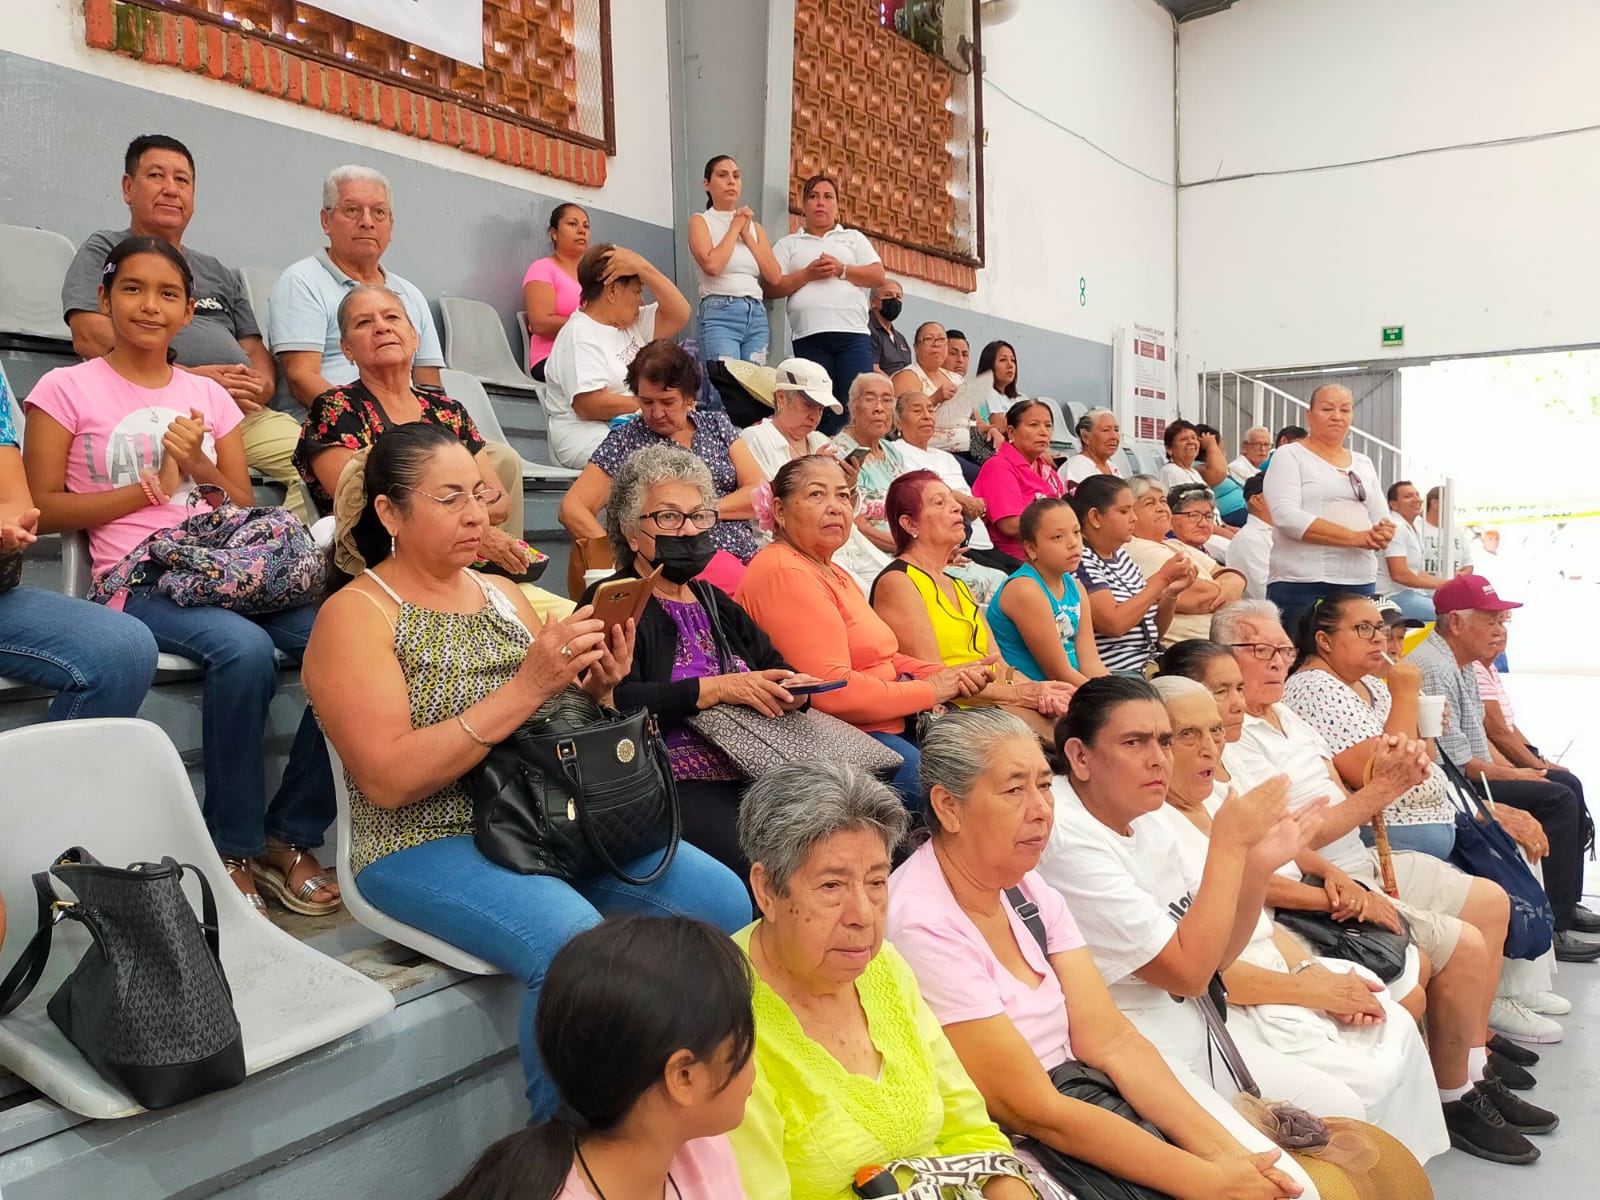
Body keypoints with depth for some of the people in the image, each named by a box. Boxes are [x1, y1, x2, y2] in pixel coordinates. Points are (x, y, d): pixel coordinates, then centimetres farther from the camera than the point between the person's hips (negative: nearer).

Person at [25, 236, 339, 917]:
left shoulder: (210, 396, 19)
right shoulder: (67, 389, 8)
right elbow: (43, 507, 3)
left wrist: (197, 465, -3)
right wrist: (153, 486, -4)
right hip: (139, 579, -4)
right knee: (245, 648, -36)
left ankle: (290, 836, -9)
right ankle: (232, 851, -16)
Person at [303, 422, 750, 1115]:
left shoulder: (503, 595, 14)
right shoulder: (355, 615, -5)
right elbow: (389, 779, -16)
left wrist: (600, 686, -6)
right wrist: (526, 686, -21)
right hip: (429, 843, -6)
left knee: (723, 900, -13)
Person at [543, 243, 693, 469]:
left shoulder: (631, 322, 18)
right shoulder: (580, 336, -10)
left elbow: (679, 314, 7)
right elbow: (589, 405, -19)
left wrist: (643, 267, -2)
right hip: (589, 437, -9)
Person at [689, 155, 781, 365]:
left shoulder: (754, 226, 20)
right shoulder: (700, 220, 6)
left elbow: (775, 277, 7)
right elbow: (712, 265, -13)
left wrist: (747, 234, 4)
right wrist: (734, 228, 0)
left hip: (757, 315, 5)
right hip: (719, 313, -5)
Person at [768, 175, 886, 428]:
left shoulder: (854, 238, 24)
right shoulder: (789, 244, 20)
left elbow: (878, 276, 10)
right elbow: (772, 288, 8)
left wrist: (841, 270, -3)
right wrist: (807, 275, -6)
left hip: (852, 333, 0)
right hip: (808, 336, 0)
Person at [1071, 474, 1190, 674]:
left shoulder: (1121, 555, 15)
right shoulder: (1080, 561, -11)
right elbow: (1114, 624, -22)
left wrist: (1172, 593, 1)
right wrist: (1162, 578, -14)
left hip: (1151, 668, 9)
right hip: (1112, 677, -8)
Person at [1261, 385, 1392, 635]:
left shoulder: (1364, 464, 18)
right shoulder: (1290, 456, 1)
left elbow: (1382, 520, 15)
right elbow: (1286, 516, -13)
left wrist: (1382, 535, -10)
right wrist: (1355, 537, -16)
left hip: (1361, 583, 5)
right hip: (1302, 584, -5)